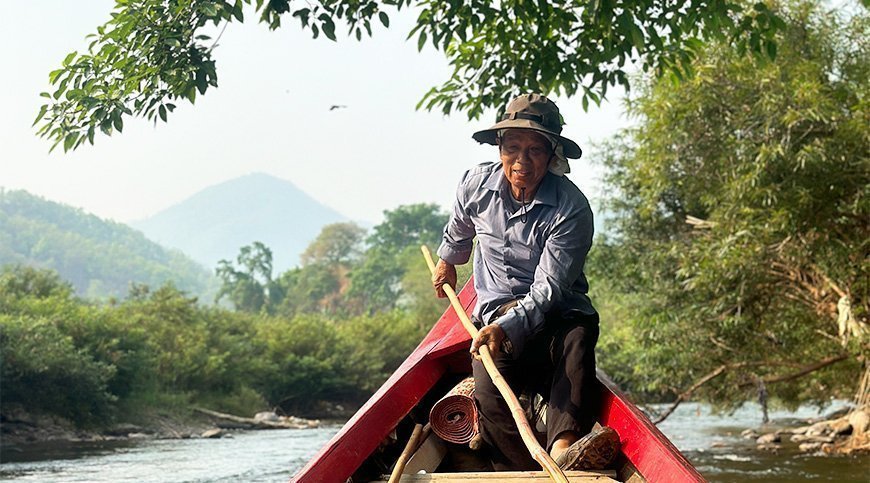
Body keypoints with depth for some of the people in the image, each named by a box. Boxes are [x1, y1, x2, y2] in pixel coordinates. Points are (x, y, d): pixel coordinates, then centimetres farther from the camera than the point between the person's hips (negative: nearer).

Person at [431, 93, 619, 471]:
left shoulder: (572, 209, -16)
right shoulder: (477, 184, -2)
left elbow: (548, 288, -21)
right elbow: (459, 228, 25)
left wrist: (509, 326, -37)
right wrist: (448, 259, 41)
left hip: (558, 313, -3)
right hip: (496, 310, 3)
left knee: (577, 337, -39)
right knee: (490, 395, -28)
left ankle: (565, 444, -58)